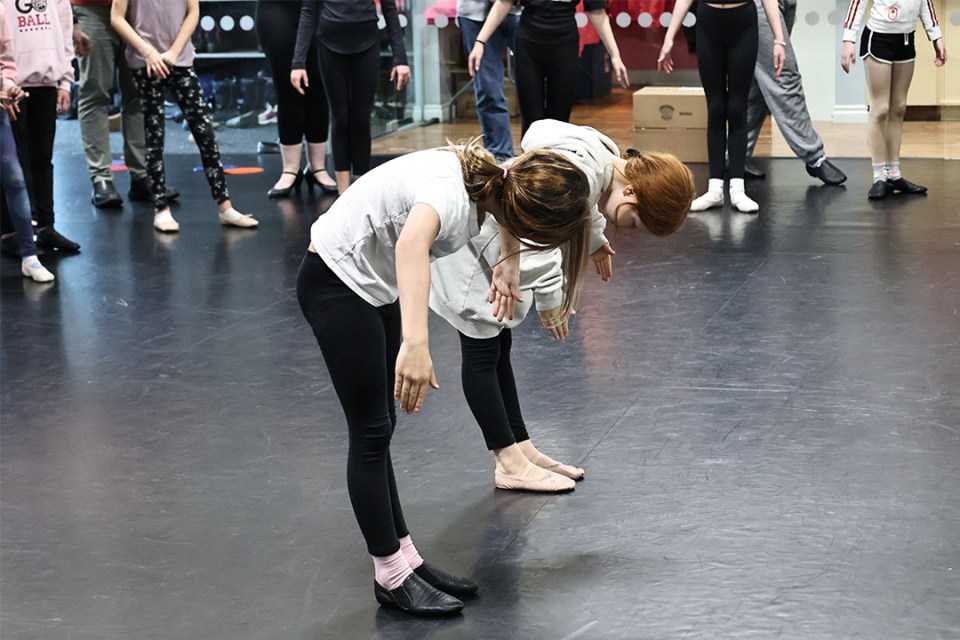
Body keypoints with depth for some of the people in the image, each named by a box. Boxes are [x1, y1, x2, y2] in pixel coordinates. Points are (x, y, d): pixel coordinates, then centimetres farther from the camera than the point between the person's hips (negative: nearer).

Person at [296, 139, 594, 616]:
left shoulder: (488, 183, -4)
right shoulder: (451, 191, -32)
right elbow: (412, 242, -55)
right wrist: (415, 344, -65)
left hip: (373, 284, 9)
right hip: (335, 284, -9)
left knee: (379, 428, 13)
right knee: (371, 432, -3)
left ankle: (404, 559, 20)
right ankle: (391, 577, 6)